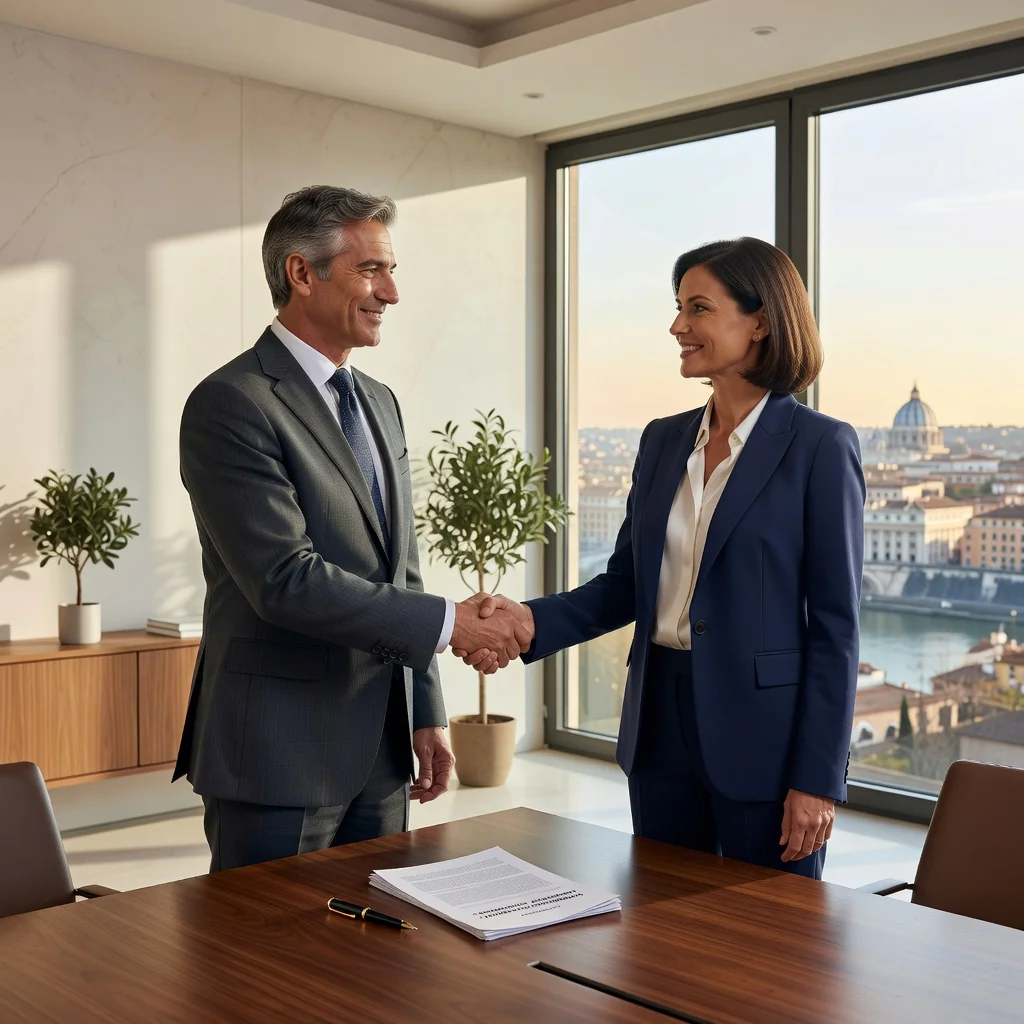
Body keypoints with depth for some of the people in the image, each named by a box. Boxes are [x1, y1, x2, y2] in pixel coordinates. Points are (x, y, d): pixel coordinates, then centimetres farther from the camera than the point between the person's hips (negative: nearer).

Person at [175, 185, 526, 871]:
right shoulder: (231, 404, -13)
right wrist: (449, 622, -19)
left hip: (380, 754, 8)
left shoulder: (381, 403, 13)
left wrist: (427, 713, 13)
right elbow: (286, 580, -22)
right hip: (279, 759, -7)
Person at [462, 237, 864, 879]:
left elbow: (835, 624, -10)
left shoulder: (820, 447, -9)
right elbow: (626, 586, 10)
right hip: (662, 721, 6)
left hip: (762, 730, -5)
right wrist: (531, 621, -7)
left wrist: (818, 779, -12)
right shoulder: (664, 441, 9)